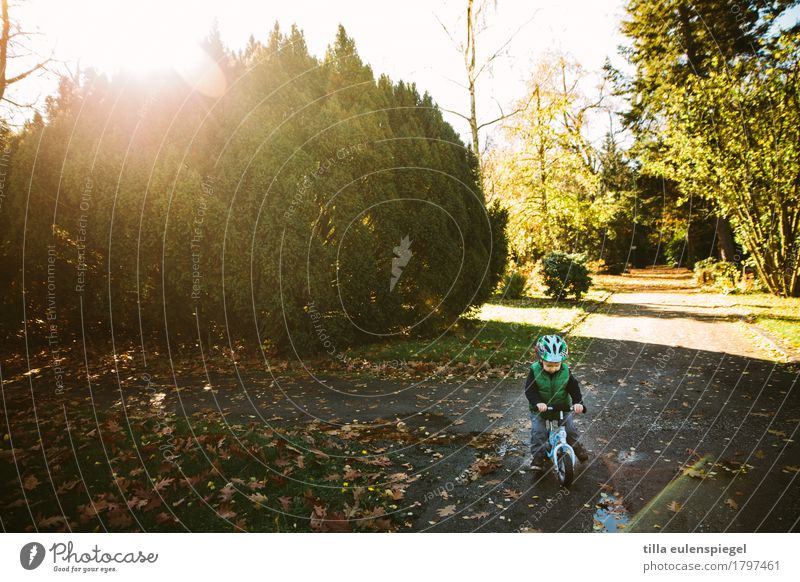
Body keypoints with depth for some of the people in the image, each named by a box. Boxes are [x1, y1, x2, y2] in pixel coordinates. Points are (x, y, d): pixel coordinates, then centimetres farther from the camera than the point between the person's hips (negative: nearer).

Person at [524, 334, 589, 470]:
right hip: (540, 408, -2)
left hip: (562, 406, 2)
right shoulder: (535, 371, -18)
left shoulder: (565, 371, -12)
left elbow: (574, 388, -10)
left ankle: (575, 445, 31)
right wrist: (537, 403, -37)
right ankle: (537, 455, 5)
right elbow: (529, 390, -20)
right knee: (538, 432, -12)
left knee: (570, 428, 0)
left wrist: (578, 402, -28)